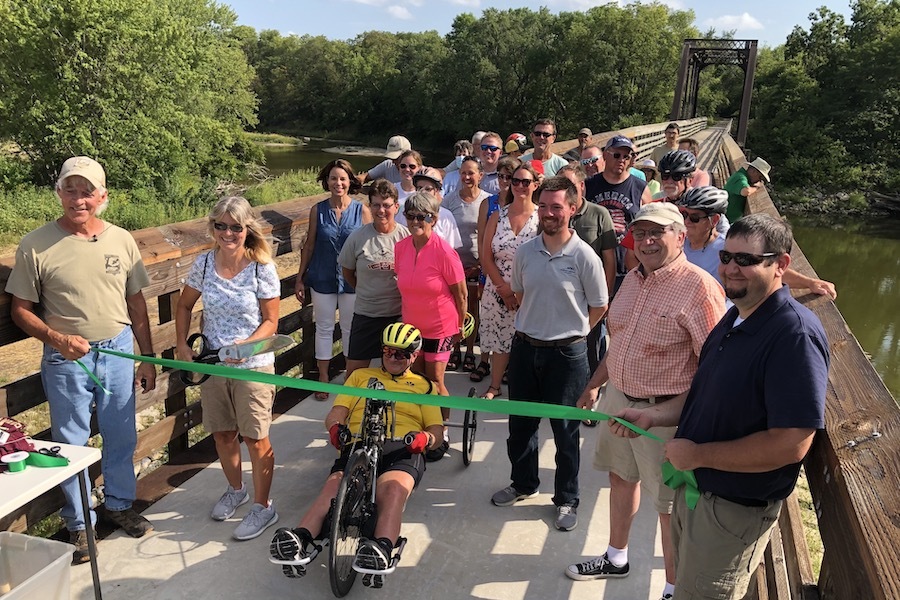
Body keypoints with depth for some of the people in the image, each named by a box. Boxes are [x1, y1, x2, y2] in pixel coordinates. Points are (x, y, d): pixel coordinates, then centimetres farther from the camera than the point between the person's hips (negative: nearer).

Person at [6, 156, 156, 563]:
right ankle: (79, 523, 29)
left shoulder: (121, 240, -2)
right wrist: (57, 339, -21)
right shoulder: (36, 246, -10)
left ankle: (118, 503, 38)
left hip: (117, 350, 3)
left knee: (121, 436, 16)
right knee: (71, 442, 10)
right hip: (66, 358, -2)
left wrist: (147, 359, 7)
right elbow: (21, 310, -4)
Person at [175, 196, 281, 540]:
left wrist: (245, 345, -24)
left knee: (255, 437, 2)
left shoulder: (262, 268, -13)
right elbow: (184, 306, 13)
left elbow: (271, 321, -9)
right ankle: (236, 490, 41)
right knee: (222, 433, 17)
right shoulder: (204, 264, -2)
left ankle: (263, 506, 20)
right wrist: (181, 345, 3)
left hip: (253, 366, -4)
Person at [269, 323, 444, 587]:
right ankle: (300, 541, -52)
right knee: (335, 484, -33)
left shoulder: (424, 385, 29)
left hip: (402, 449, -1)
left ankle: (382, 551, -58)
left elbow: (436, 430, 18)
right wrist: (335, 427, -6)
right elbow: (335, 414, 20)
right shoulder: (361, 375, 32)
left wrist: (424, 437, -7)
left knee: (393, 489, -37)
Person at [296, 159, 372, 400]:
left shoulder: (362, 211, -7)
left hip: (352, 280, -1)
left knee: (350, 328, 12)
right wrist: (300, 278, 4)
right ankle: (323, 377, 25)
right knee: (324, 328, 11)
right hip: (322, 279, 1)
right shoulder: (317, 210, -3)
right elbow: (309, 245, 3)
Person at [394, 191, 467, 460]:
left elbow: (461, 294, -10)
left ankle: (442, 434, 24)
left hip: (440, 327, -5)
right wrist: (403, 314, 14)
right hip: (410, 326, 5)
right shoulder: (401, 247, -5)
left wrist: (460, 326, -2)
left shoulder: (444, 252, -20)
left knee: (435, 382, 4)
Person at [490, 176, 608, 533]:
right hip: (525, 346, 4)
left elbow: (599, 307, -3)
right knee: (520, 422, 17)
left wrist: (570, 331, 3)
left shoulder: (584, 256, -13)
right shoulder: (525, 251, -1)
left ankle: (566, 499, 27)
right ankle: (523, 483, 39)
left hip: (566, 353, -4)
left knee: (565, 429, 9)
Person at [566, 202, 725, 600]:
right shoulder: (633, 279, 6)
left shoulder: (699, 287, -19)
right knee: (621, 477, 23)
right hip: (617, 398, 8)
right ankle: (616, 559, 46)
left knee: (670, 505, 8)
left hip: (666, 413, -8)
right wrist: (594, 386, 18)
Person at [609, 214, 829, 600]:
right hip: (695, 484, 9)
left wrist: (698, 455, -23)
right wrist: (653, 416, 1)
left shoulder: (794, 334, -27)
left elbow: (791, 445, -31)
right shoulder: (735, 319, 4)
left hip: (735, 508, -8)